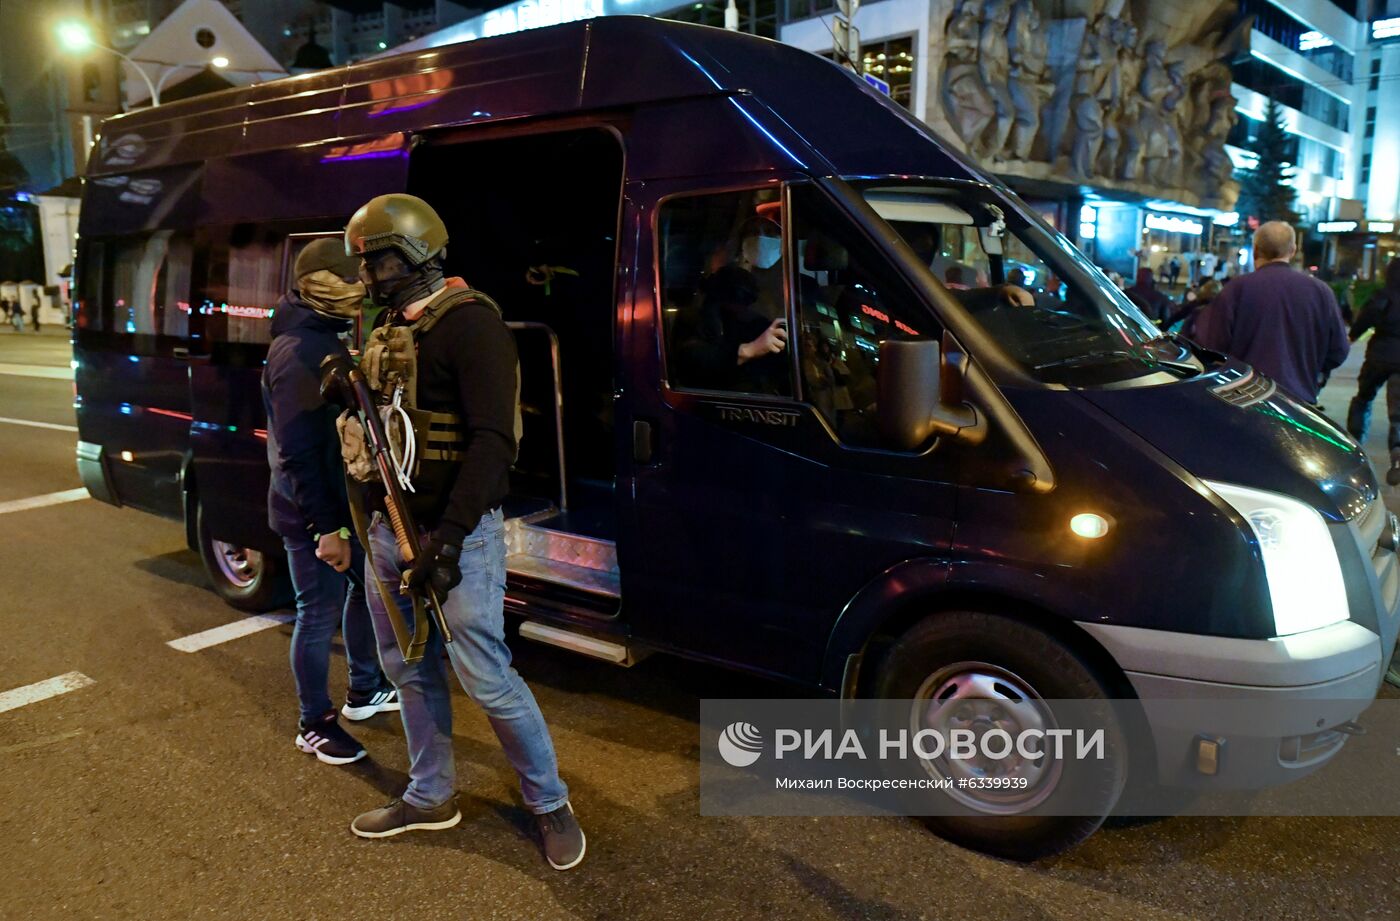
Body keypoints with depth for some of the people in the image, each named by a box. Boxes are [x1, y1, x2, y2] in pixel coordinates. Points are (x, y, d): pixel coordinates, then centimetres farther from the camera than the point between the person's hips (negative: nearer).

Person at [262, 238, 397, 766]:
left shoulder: (330, 337, 8)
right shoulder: (297, 353, -22)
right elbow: (298, 453, -24)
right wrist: (326, 527, -23)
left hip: (345, 503, 10)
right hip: (312, 515, -10)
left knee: (366, 590, 21)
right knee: (320, 615, 3)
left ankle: (363, 691, 39)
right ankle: (314, 725, 20)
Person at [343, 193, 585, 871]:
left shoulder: (468, 322, -14)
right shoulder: (387, 330, 14)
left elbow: (492, 440, -22)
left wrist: (449, 536, -27)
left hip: (456, 535, -8)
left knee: (485, 677, -3)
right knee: (409, 669, 17)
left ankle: (549, 802, 18)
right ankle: (431, 797, 35)